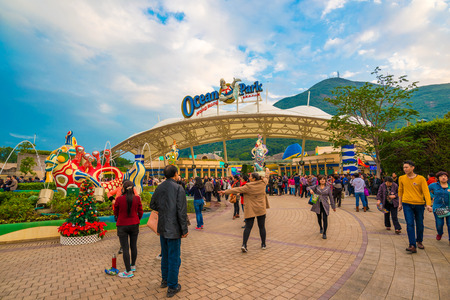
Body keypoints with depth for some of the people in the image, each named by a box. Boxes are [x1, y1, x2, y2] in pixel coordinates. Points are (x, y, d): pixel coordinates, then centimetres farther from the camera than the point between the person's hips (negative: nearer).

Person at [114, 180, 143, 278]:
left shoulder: (119, 199, -15)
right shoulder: (137, 198, -9)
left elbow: (116, 213, -1)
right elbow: (140, 212, -1)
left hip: (122, 226, -3)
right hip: (134, 224, 3)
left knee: (125, 248, 5)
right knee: (133, 246, 17)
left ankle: (129, 272, 11)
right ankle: (133, 266, 33)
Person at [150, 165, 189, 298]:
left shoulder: (159, 188, 1)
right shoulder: (178, 188, -18)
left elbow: (152, 205, 13)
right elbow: (181, 211, -19)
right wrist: (184, 230, -11)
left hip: (162, 228, 7)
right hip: (173, 228, -7)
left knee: (165, 255, 23)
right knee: (174, 258, 7)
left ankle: (165, 280, 39)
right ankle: (172, 287, 19)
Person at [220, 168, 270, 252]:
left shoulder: (248, 187, -13)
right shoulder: (263, 183, -2)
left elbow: (237, 189, -13)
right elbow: (266, 178, 18)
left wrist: (225, 192, -6)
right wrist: (267, 171, 38)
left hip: (250, 210, -3)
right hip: (261, 209, 3)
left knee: (248, 227, 1)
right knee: (262, 227, 12)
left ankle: (244, 245, -7)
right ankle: (263, 245, 23)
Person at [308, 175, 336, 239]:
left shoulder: (328, 188, 0)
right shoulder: (316, 187, 1)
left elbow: (331, 198, 4)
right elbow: (308, 187, 3)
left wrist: (333, 207, 8)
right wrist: (310, 190, -22)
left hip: (325, 205, -2)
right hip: (317, 205, 2)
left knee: (325, 219, -11)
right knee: (319, 218, 16)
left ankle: (324, 233, -1)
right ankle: (321, 228, 43)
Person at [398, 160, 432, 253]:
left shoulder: (421, 179, -4)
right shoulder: (401, 178, 3)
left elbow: (426, 192, -10)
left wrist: (428, 204, -21)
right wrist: (400, 203, 15)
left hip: (419, 204, 0)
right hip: (407, 204, 0)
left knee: (419, 225, 13)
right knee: (410, 224, -7)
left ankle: (419, 241, 35)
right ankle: (412, 246, -8)